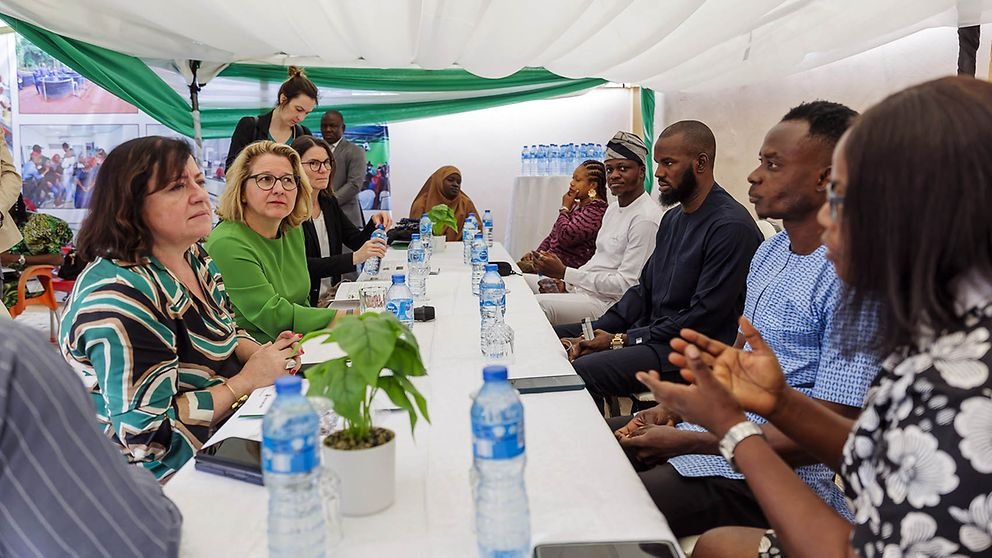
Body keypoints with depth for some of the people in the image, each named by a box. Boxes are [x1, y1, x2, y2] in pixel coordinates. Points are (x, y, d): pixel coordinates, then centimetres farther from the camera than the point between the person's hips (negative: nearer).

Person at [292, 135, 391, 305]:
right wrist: (354, 258, -27)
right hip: (305, 303, -7)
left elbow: (358, 241, 15)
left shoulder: (329, 203, 10)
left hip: (332, 297, 7)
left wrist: (374, 223, -6)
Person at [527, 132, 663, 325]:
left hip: (608, 301, -10)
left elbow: (627, 284, -20)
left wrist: (564, 273, -19)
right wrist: (566, 283, 2)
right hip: (581, 287, 10)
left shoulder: (646, 218, -17)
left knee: (536, 305, -28)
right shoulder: (613, 209, 16)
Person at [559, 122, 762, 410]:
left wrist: (622, 340, -15)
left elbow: (704, 318, -19)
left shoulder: (731, 226, -16)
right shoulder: (673, 218, 15)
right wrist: (595, 332, 0)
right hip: (650, 335, 10)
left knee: (580, 372, -28)